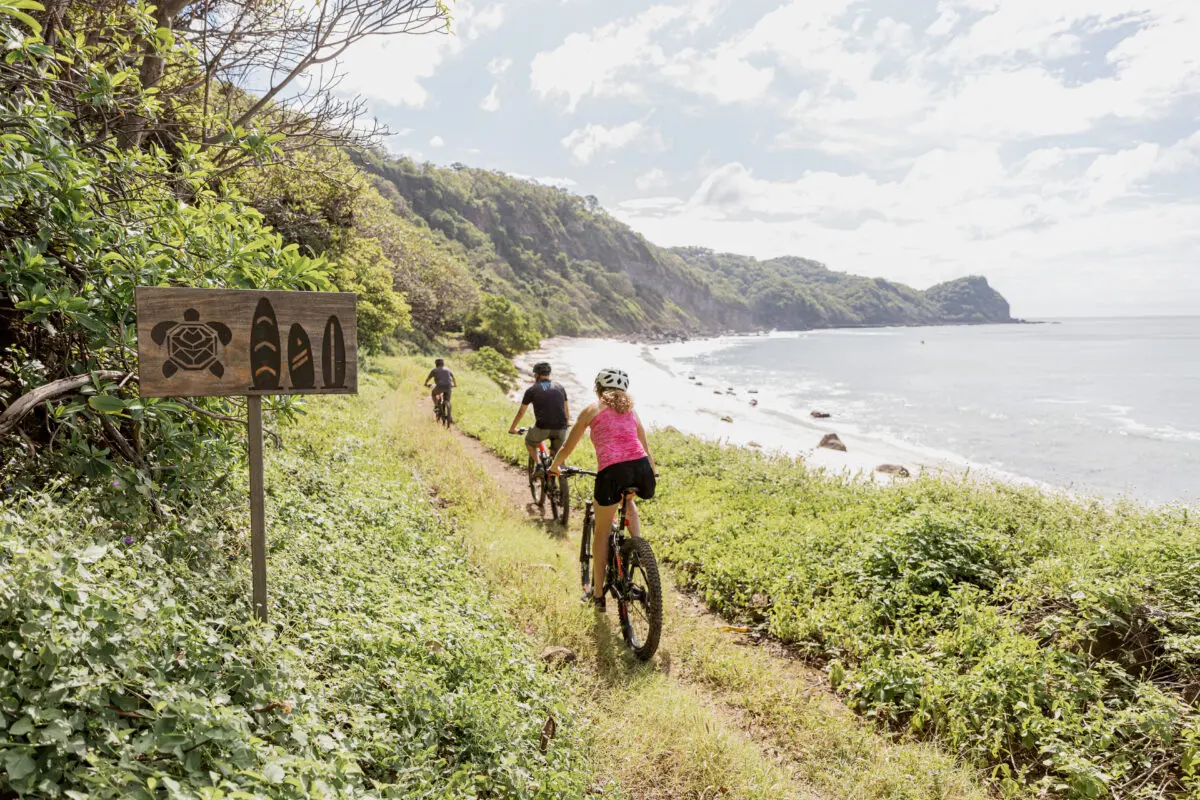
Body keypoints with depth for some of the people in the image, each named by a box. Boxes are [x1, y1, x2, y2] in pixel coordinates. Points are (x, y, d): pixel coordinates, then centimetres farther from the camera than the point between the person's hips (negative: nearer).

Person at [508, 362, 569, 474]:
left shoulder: (532, 390, 8)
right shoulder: (559, 386, 16)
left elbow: (521, 412, 18)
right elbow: (566, 410, 26)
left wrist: (512, 428, 32)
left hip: (542, 427, -3)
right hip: (560, 428, 3)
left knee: (529, 442, 26)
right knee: (556, 455, 22)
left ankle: (538, 465, 9)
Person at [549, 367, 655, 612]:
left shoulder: (593, 409, 16)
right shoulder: (630, 410, 26)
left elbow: (567, 448, 20)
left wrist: (554, 467, 38)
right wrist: (651, 473, 50)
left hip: (612, 470, -4)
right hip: (641, 467, 4)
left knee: (602, 531, 14)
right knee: (628, 501, 39)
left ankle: (598, 594, 20)